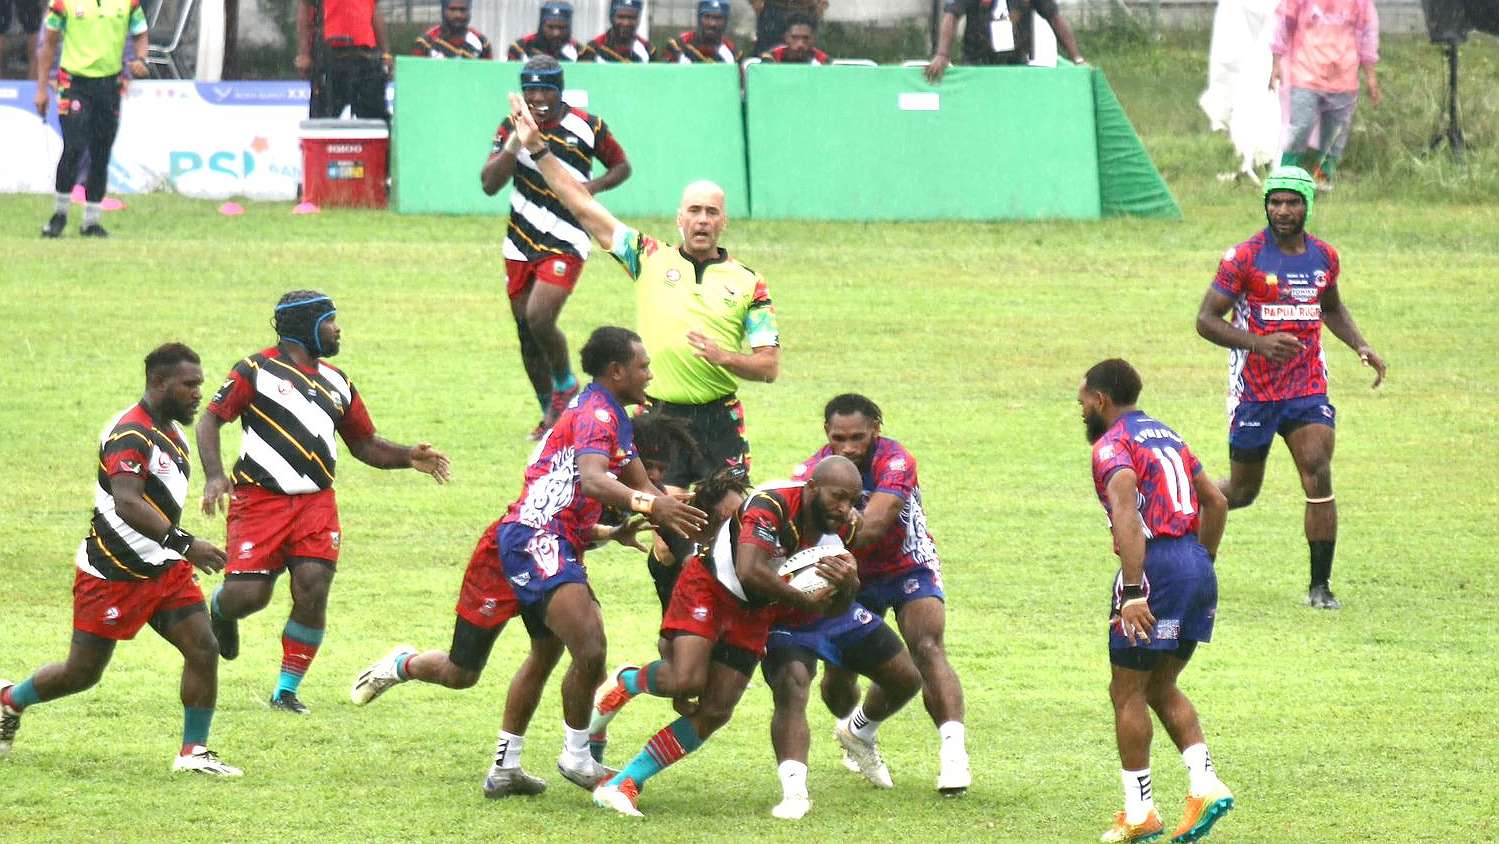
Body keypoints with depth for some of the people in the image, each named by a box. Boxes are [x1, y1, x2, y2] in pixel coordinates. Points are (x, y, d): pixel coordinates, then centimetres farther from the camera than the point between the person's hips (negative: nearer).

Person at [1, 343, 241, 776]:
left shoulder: (173, 432, 10)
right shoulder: (130, 434, -22)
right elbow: (127, 504, -35)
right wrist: (184, 543, -41)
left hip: (163, 569, 8)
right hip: (111, 573, -8)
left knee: (203, 649, -8)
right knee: (82, 673, 5)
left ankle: (194, 751, 0)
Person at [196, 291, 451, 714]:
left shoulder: (336, 382, 18)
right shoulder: (257, 371, 0)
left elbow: (364, 443, 24)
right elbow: (211, 419, -2)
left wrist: (407, 457, 6)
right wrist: (214, 476, -17)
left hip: (316, 504, 4)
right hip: (259, 500, -4)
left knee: (313, 591, -12)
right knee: (248, 595, -11)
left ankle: (286, 691, 3)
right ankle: (221, 611, 30)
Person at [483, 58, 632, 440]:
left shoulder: (587, 127, -5)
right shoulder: (512, 128, 0)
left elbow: (621, 166, 9)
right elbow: (489, 184, -10)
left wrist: (592, 186, -10)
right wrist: (518, 139, -20)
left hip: (566, 243, -4)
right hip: (521, 245, 4)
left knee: (539, 319, -21)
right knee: (526, 333, 8)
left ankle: (565, 383, 7)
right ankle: (551, 414, 25)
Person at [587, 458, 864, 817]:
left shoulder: (841, 527, -8)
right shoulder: (771, 506, -30)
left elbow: (834, 610, 1)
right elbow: (750, 573, -42)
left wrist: (848, 586, -23)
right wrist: (805, 601, -32)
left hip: (755, 613, 7)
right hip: (709, 588, -7)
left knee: (715, 712, -4)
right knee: (686, 681, -27)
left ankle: (622, 785, 3)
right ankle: (626, 682, 9)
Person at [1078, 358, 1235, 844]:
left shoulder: (1112, 446, -7)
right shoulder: (1166, 435, 20)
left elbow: (1127, 518, -21)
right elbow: (1216, 503, 23)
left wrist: (1132, 594, -26)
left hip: (1156, 564, -8)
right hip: (1197, 566, 8)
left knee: (1127, 692, 3)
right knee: (1161, 687, 19)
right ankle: (1205, 784, 4)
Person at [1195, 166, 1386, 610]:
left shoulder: (1325, 257, 6)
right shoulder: (1244, 257, -9)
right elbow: (1206, 320, -10)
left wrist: (1360, 345, 9)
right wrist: (1258, 343, -25)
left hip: (1308, 389, 3)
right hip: (1253, 390, -3)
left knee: (1319, 479, -14)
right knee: (1242, 491, 8)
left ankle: (1320, 585, -7)